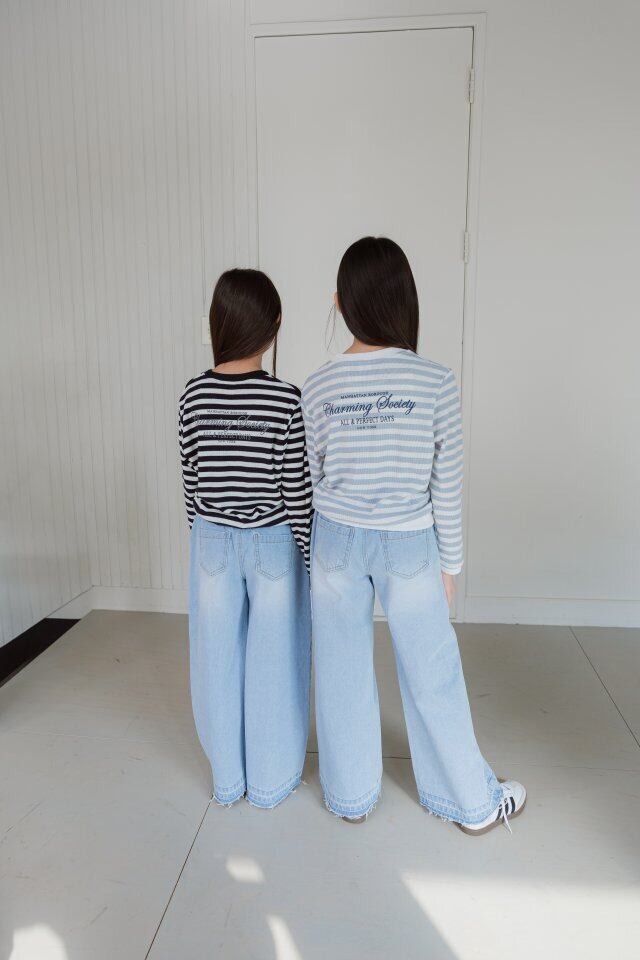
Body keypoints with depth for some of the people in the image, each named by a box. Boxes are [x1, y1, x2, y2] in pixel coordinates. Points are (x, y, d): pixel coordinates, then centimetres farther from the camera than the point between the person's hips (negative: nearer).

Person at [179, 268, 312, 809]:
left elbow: (192, 482, 2)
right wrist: (313, 558, -1)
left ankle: (227, 778, 34)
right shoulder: (286, 399, -16)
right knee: (272, 662, 12)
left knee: (219, 659, 15)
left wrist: (206, 539, 15)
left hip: (211, 541, 3)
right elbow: (297, 491, -13)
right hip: (273, 543, -3)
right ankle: (271, 782, 30)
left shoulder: (194, 397, -5)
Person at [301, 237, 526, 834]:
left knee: (343, 671, 15)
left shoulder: (317, 388, -8)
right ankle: (473, 802, 34)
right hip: (409, 543, -1)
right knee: (432, 674, 14)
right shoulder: (435, 383, -13)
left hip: (336, 538, 2)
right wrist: (450, 561, 5)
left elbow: (312, 478, 0)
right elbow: (446, 484, -7)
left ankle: (349, 796, 35)